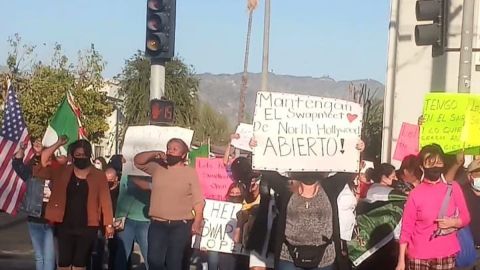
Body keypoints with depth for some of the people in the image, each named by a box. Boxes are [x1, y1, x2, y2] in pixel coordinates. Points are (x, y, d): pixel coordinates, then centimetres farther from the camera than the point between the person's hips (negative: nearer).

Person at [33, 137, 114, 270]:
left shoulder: (99, 176, 0)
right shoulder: (61, 171, 4)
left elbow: (105, 200, -1)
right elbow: (41, 166, -4)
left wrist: (108, 224, -6)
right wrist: (57, 144, -7)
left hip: (87, 228, -1)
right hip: (65, 226, 1)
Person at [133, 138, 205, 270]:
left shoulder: (190, 172, 0)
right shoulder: (157, 167, 10)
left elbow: (198, 200, -3)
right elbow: (137, 161, 8)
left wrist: (197, 223, -11)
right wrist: (154, 154, -7)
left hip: (181, 226, -2)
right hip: (157, 225, 2)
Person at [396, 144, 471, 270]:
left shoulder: (453, 188, 1)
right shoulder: (415, 194, -6)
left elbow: (465, 218, 7)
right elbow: (406, 228, -4)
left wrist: (453, 222, -15)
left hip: (446, 256, 2)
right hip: (419, 256, -2)